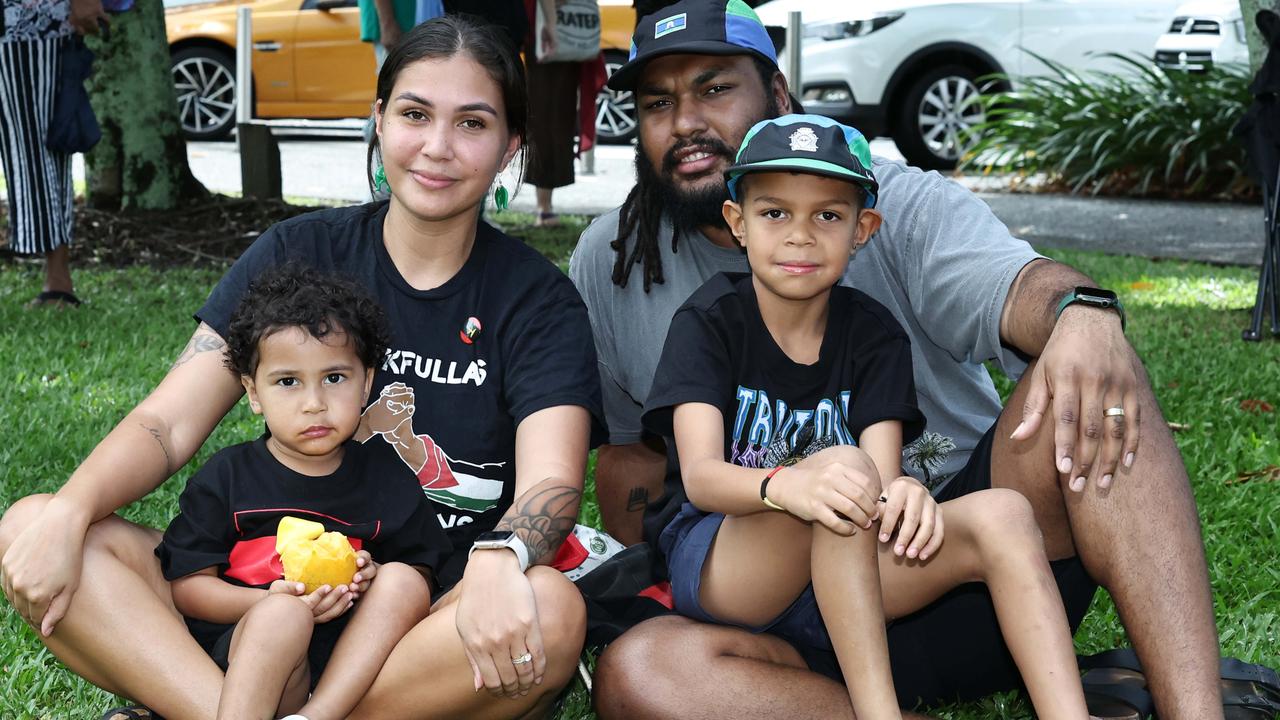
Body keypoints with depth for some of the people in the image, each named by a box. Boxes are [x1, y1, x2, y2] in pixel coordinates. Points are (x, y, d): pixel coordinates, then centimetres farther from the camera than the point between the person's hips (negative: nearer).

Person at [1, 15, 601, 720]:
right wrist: (68, 512, -21)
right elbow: (170, 421, 0)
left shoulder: (539, 301, -1)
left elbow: (550, 481, -16)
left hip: (437, 625, -2)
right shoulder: (298, 254, 5)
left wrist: (499, 560, -40)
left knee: (553, 612, -37)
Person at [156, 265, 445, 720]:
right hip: (240, 654, -3)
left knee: (402, 581, -23)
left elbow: (419, 579, 14)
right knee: (282, 614, -34)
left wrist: (372, 581, -10)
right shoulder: (226, 478, 4)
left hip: (351, 666, 3)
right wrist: (272, 601, -17)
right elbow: (187, 584, 1)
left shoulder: (387, 487, 9)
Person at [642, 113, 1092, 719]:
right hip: (717, 567, -3)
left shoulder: (874, 335, 2)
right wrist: (785, 485, -43)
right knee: (842, 467, -33)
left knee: (1001, 515, -21)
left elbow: (884, 475, -12)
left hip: (848, 588, 4)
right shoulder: (710, 320, -6)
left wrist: (902, 494, -39)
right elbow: (699, 474, -20)